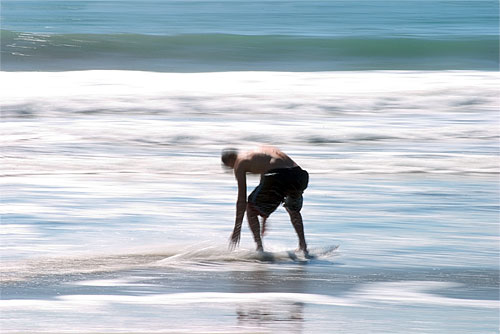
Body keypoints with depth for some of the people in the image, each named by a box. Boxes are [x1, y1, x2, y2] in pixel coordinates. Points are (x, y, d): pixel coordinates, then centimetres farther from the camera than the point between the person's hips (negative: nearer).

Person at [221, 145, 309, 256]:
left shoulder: (240, 162, 15)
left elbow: (242, 198, 13)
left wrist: (237, 227, 19)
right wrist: (264, 219, 49)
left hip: (278, 178, -7)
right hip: (299, 175, 7)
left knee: (251, 208, 17)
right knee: (293, 209, 36)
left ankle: (259, 248, 11)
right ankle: (303, 247, 32)